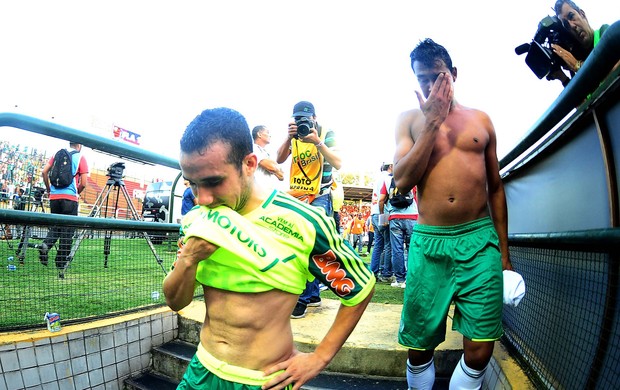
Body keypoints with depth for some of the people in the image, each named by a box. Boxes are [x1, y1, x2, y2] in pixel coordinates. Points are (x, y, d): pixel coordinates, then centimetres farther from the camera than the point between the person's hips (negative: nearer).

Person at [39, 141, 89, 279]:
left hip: (54, 196, 4)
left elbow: (44, 172, 6)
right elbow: (83, 183, -6)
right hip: (70, 198, -4)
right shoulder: (81, 158, 0)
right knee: (67, 233, 2)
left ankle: (45, 244, -11)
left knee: (56, 226, 20)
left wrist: (49, 189, 18)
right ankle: (60, 267, 4)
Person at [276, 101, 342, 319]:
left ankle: (303, 298, -9)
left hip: (319, 198, -4)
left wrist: (318, 142, -25)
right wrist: (289, 138, -18)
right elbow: (279, 160, -5)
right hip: (296, 198, 4)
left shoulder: (326, 134, -4)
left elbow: (337, 164, -15)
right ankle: (314, 294, 20)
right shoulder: (294, 137, 6)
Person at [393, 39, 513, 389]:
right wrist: (432, 122, -7)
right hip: (428, 243, -1)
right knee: (419, 347, 7)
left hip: (481, 240, 1)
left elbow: (496, 187, 14)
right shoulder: (409, 120, 7)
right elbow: (402, 181, -7)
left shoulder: (480, 119, 11)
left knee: (480, 351, 2)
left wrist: (504, 250, 12)